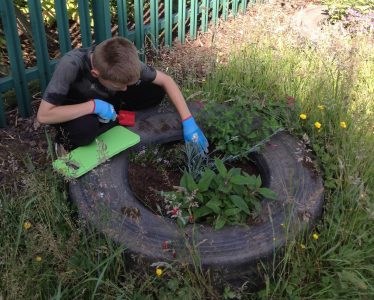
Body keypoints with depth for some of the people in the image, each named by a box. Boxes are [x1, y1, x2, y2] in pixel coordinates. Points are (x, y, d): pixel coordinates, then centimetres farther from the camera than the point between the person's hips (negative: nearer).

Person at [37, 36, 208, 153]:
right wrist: (93, 105, -40)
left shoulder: (124, 63, -28)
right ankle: (68, 139, -7)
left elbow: (166, 80, -18)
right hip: (76, 110, -4)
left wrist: (188, 121, -26)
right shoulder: (71, 65, -39)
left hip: (107, 101, 4)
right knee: (84, 129, -40)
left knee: (156, 92, -16)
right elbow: (43, 115, -39)